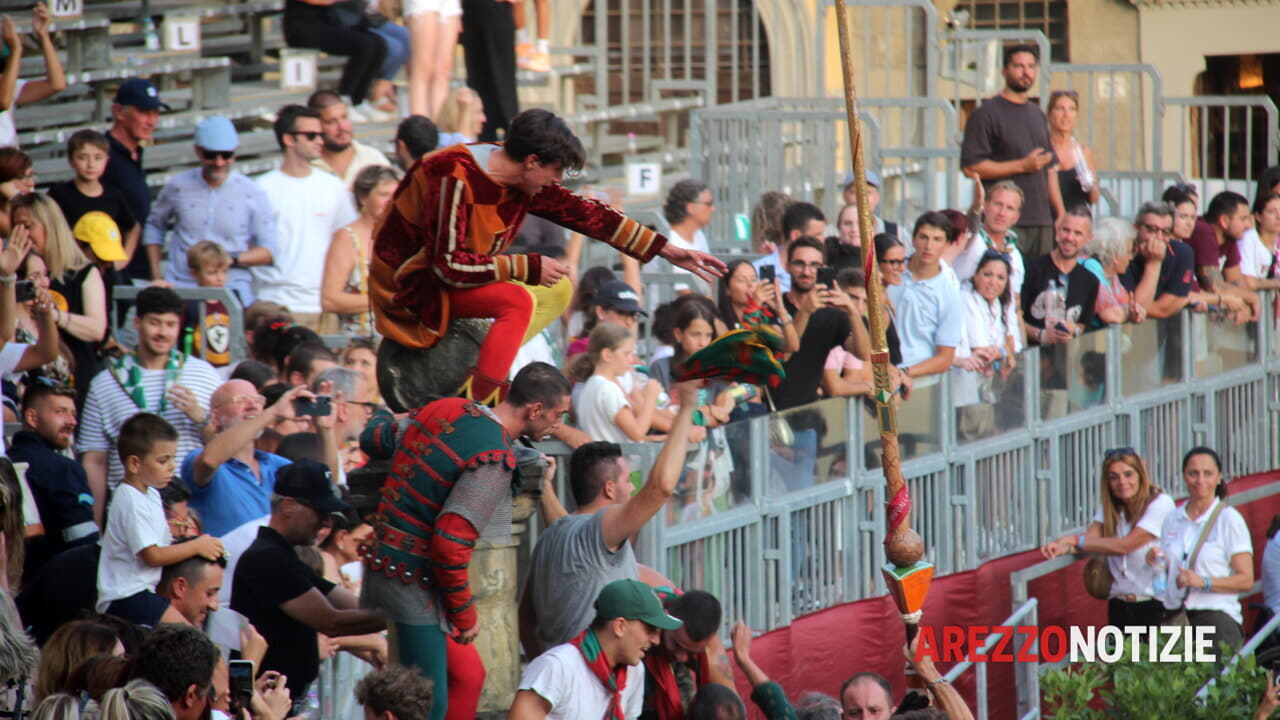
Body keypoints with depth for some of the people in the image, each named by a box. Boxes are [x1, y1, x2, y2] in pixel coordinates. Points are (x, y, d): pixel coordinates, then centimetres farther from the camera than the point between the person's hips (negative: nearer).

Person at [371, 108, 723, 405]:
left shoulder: (524, 180, -3)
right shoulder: (455, 179, -29)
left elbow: (587, 214, 4)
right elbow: (450, 265, -30)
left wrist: (667, 251, 5)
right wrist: (528, 268, -23)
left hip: (456, 270, 9)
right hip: (413, 284, -9)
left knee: (558, 290, 8)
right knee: (519, 300, -29)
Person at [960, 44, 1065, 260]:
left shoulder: (1038, 115, 21)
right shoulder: (986, 114, -3)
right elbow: (971, 165, -12)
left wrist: (1061, 213, 17)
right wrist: (1022, 165, -13)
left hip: (1042, 220, 7)